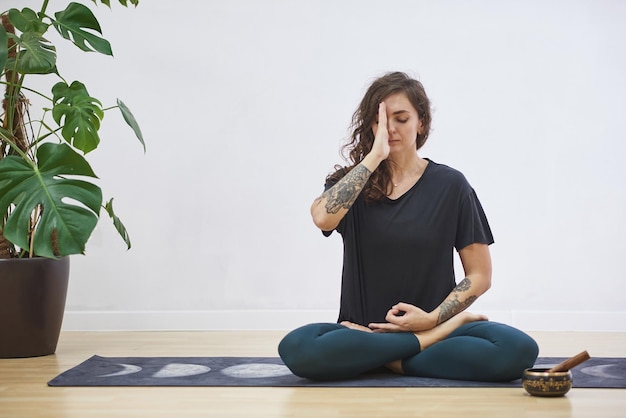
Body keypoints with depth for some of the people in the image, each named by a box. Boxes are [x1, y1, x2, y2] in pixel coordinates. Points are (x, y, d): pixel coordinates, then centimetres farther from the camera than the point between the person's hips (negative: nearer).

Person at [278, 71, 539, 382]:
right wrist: (374, 156, -13)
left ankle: (392, 361, -15)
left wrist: (433, 318, -10)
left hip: (429, 324, -1)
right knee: (296, 348, -33)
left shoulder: (449, 185, 4)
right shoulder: (353, 183, 7)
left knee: (518, 349, -31)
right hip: (363, 330, 1)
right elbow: (322, 217, -18)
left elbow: (479, 276, 5)